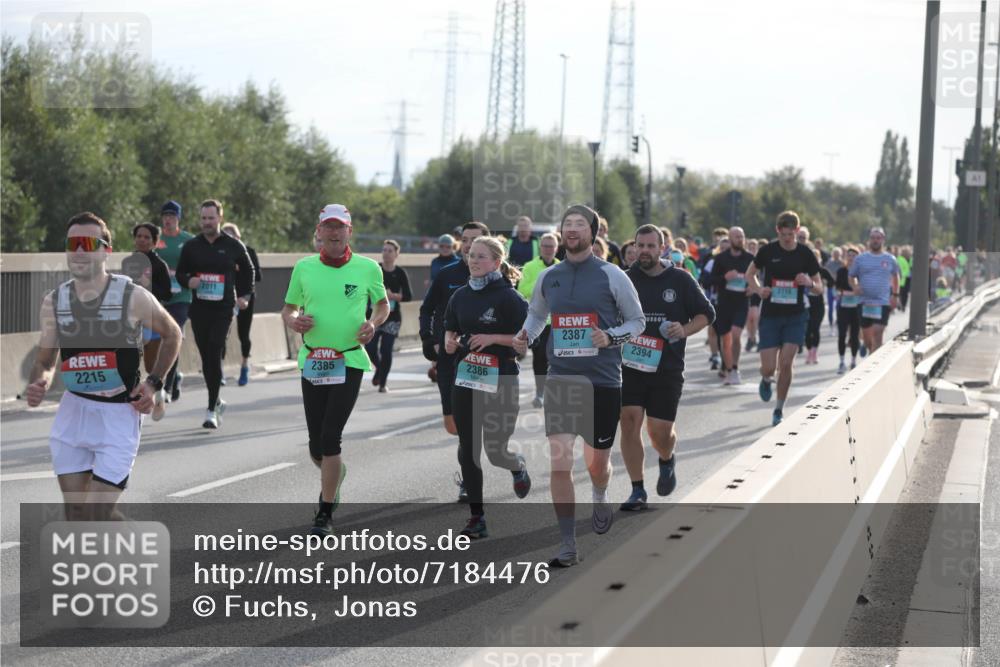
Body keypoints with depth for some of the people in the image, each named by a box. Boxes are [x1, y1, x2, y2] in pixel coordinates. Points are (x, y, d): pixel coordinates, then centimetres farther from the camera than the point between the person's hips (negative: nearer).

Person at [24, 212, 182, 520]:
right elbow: (45, 360, 9)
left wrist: (154, 382, -3)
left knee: (96, 516, -10)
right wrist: (37, 385, -13)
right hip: (74, 410, 4)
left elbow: (172, 334, 6)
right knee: (76, 514, 5)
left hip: (121, 412, -4)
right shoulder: (53, 302, 0)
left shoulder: (133, 297, -10)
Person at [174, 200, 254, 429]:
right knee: (206, 357, 9)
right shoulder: (191, 246, 5)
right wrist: (188, 281, -8)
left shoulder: (233, 246, 1)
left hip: (223, 309, -3)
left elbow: (248, 270, 17)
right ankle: (217, 401, 27)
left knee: (214, 355, -12)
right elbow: (180, 273, 13)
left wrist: (245, 295, 12)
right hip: (199, 309, 3)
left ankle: (212, 410, -10)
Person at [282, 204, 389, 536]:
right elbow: (288, 308, 15)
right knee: (316, 447, 6)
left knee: (330, 437, -13)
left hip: (350, 362, -3)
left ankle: (325, 514, -3)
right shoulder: (304, 267, 5)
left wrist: (373, 324, -5)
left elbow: (383, 303, 16)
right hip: (312, 362, 3)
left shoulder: (368, 268, 1)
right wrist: (293, 320, -8)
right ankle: (336, 472, 42)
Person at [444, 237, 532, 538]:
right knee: (467, 451, 2)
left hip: (500, 383, -5)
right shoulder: (461, 296, 8)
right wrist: (450, 343, -3)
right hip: (465, 380, 5)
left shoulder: (509, 297, -9)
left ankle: (518, 467, 37)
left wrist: (492, 338, -18)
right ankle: (476, 518, 9)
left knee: (496, 452, 0)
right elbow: (450, 333, 19)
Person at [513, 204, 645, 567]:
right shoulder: (548, 277, 6)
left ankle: (600, 498, 49)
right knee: (560, 462, -10)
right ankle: (568, 546, -3)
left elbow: (637, 321, 3)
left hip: (602, 380, -2)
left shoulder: (611, 275, -4)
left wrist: (610, 337, -16)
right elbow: (536, 314, 23)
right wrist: (525, 336, 2)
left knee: (597, 462, 11)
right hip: (560, 379, 2)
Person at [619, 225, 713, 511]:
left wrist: (684, 330, -10)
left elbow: (706, 314, 7)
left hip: (667, 369, -1)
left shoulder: (680, 280, 2)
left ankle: (667, 461, 35)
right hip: (630, 366, 1)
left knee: (660, 431, -2)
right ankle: (637, 490, 1)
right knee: (629, 422, -9)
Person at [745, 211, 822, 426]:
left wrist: (810, 283, -18)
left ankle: (779, 410, 9)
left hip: (795, 316, 0)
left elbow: (819, 287, 6)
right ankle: (766, 380, 33)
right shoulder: (768, 251, -3)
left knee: (786, 364, -8)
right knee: (769, 367, -5)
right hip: (770, 315, 0)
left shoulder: (805, 254, -1)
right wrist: (759, 289, -9)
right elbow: (750, 274, 11)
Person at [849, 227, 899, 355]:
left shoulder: (890, 259, 5)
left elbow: (895, 276, 20)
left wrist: (895, 295, 11)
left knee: (877, 333, -15)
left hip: (883, 302, -2)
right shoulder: (861, 258, 5)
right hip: (865, 302, 2)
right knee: (866, 337, 8)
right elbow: (851, 276, 12)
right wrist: (855, 287, -9)